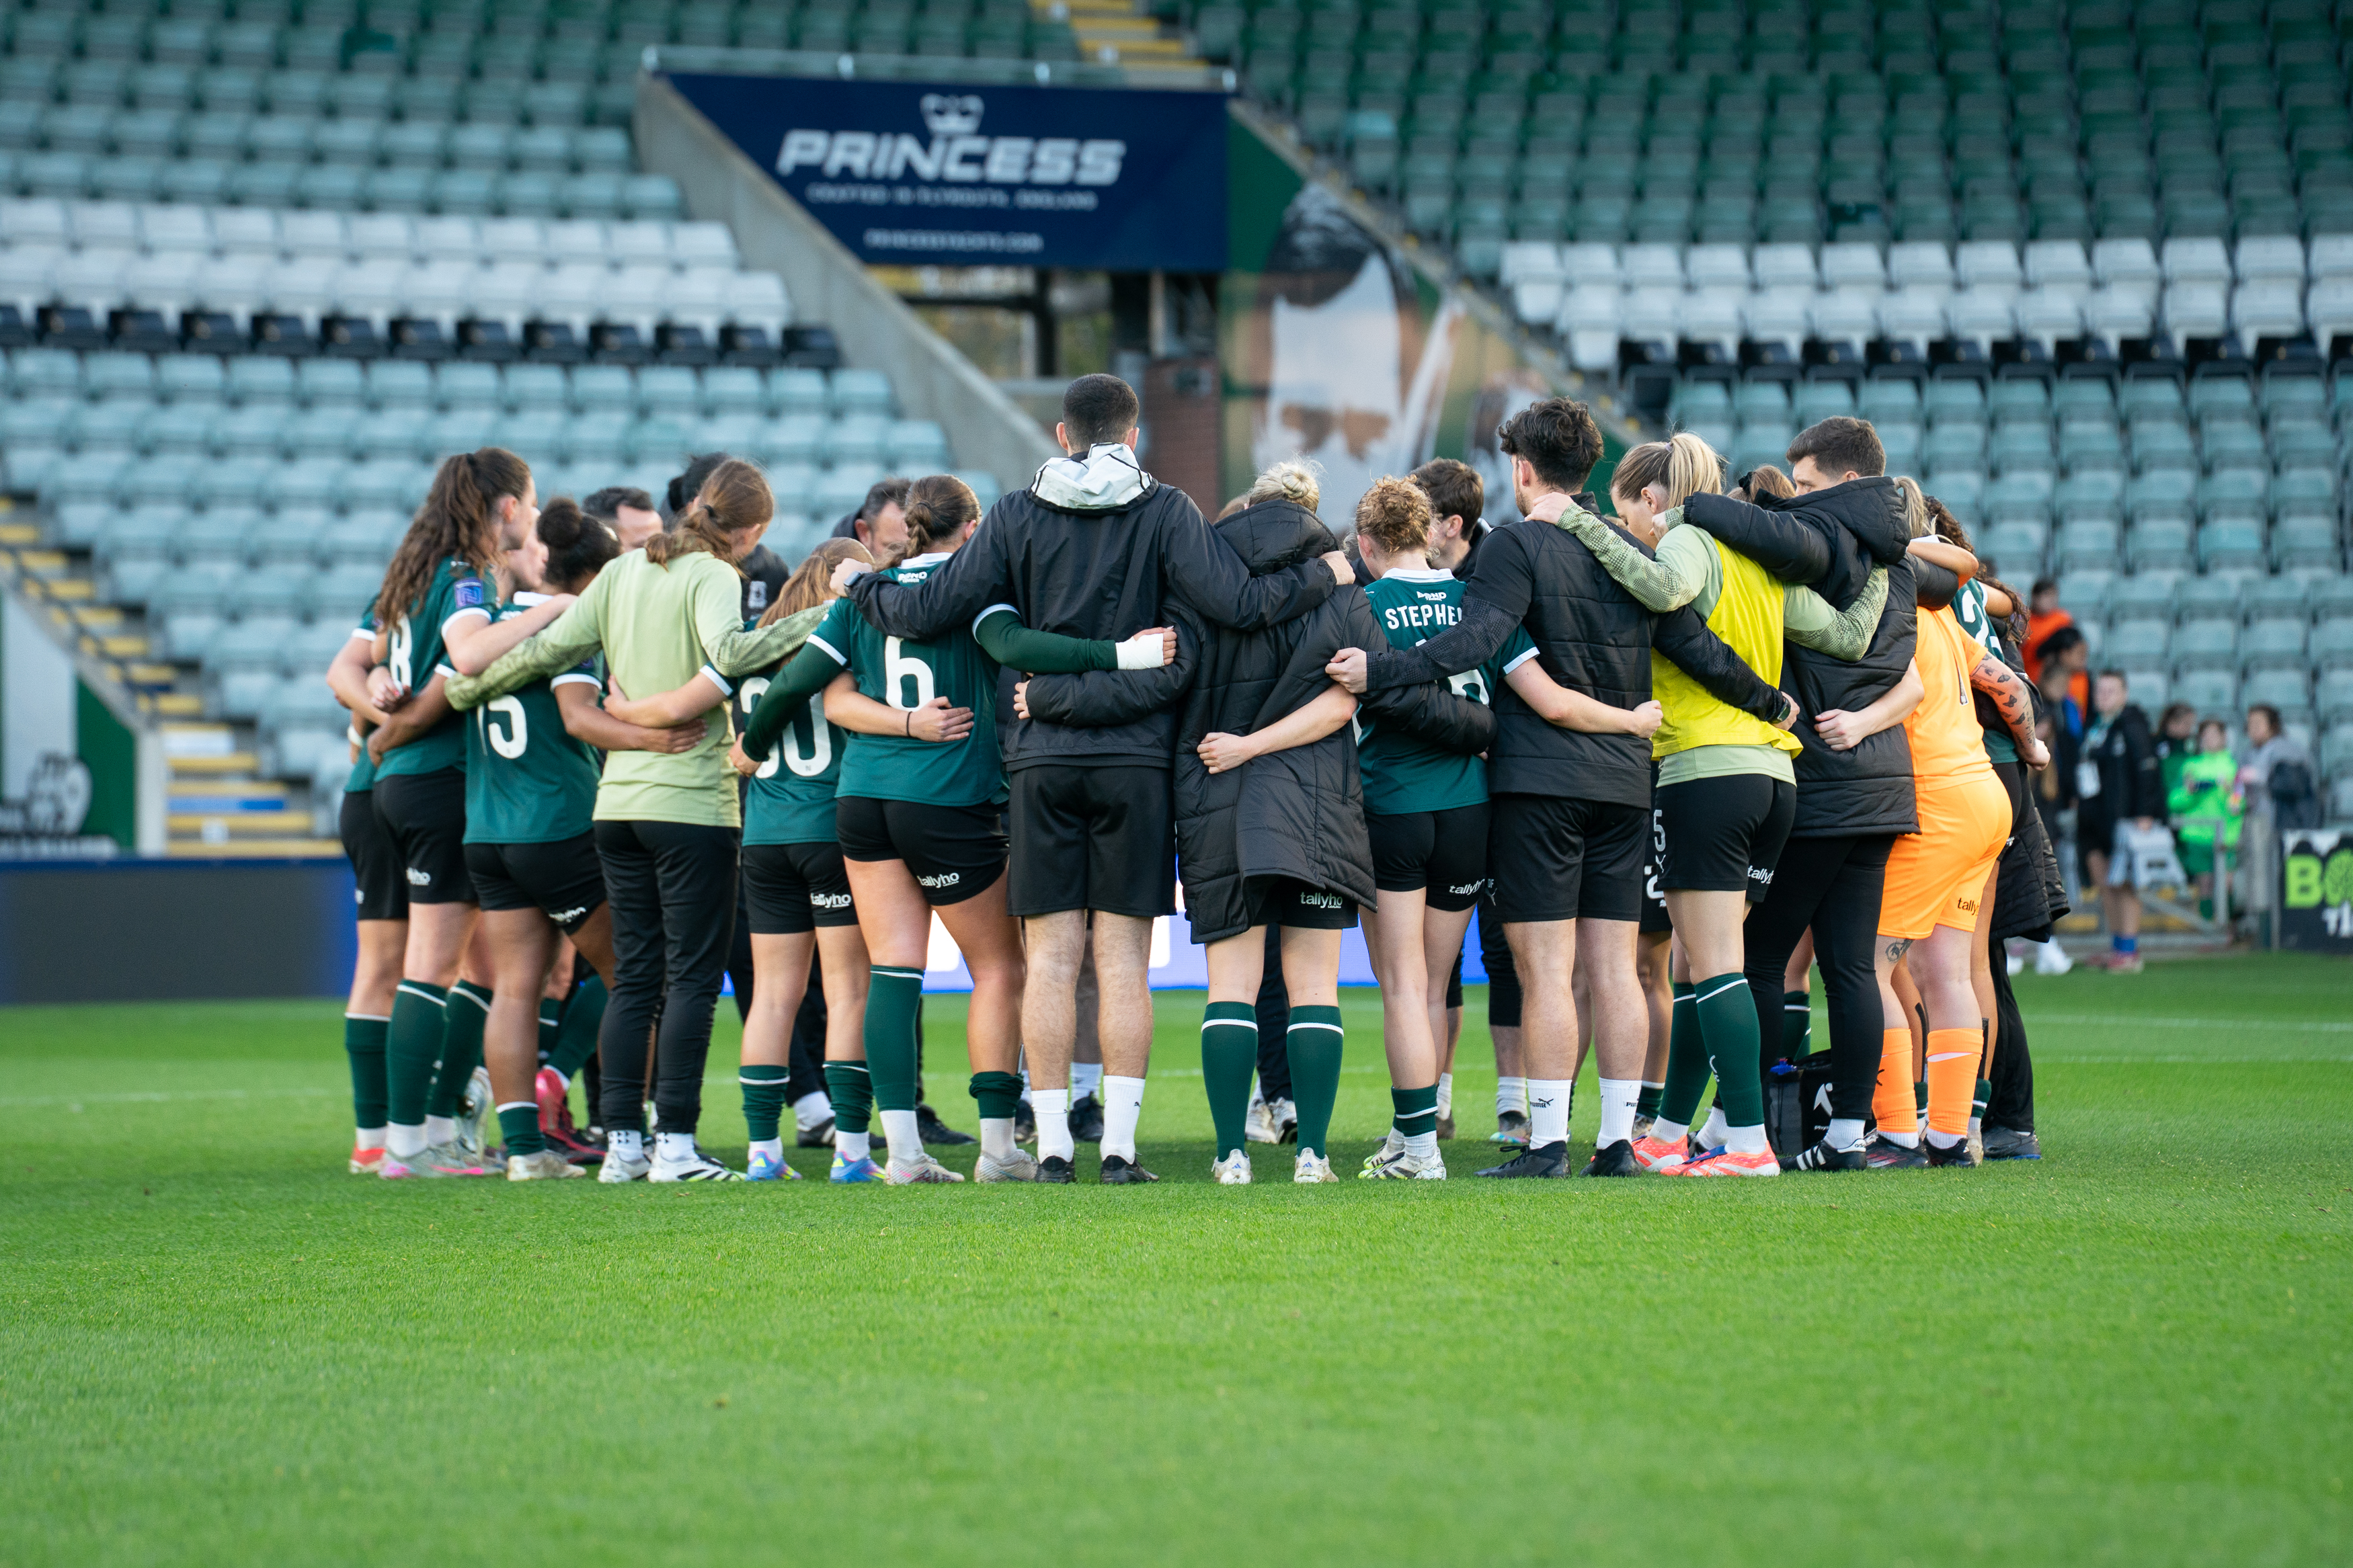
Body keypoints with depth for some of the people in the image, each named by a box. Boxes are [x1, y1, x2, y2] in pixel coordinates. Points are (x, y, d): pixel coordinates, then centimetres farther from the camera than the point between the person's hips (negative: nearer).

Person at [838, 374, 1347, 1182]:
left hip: (1042, 759, 1)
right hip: (1135, 754, -1)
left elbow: (932, 610, 2)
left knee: (1051, 956, 3)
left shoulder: (1018, 516, 2)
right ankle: (1119, 1144, -2)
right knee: (1123, 956, 1)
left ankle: (1052, 1145, 1)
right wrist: (1324, 576, 5)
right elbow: (1237, 605, -11)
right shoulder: (1164, 511, -3)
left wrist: (863, 588, 22)